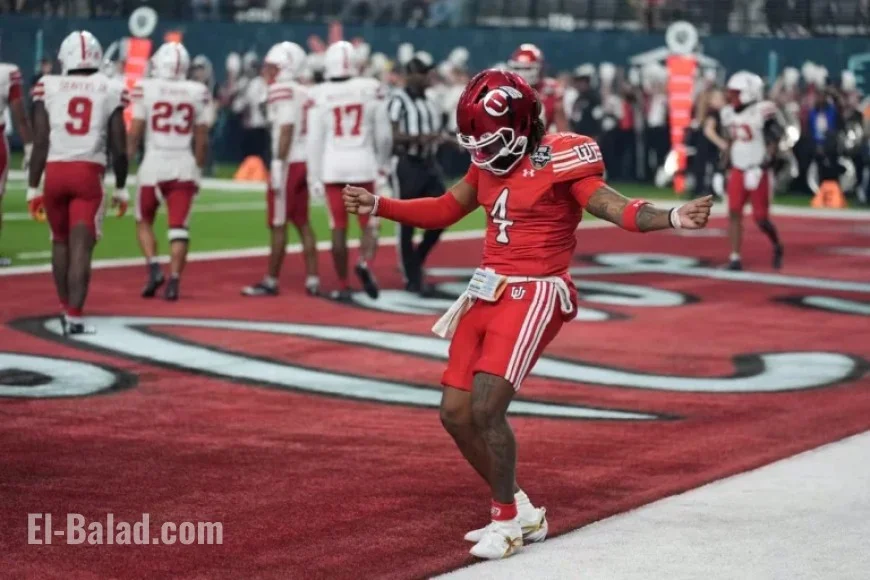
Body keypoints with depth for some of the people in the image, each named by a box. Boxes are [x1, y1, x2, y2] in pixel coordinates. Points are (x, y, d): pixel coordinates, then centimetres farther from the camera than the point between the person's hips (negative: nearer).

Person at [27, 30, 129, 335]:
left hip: (55, 172, 2)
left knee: (60, 240, 19)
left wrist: (33, 188, 6)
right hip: (89, 173, -1)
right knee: (81, 246, -3)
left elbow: (40, 144, -1)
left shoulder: (48, 87, 1)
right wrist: (121, 188, 15)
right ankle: (73, 317, -9)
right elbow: (119, 148, 3)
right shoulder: (111, 91, 2)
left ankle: (66, 308, 28)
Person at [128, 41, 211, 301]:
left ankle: (153, 267, 0)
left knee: (144, 221, 17)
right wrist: (199, 168, 16)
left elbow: (135, 131, -3)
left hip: (154, 165, -1)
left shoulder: (145, 89, -5)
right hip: (184, 166, 1)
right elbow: (202, 138, 4)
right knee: (178, 227, 3)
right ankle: (173, 280, -5)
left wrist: (127, 160, 9)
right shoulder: (198, 93, 1)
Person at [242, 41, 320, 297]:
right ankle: (312, 279, 12)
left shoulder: (282, 91, -11)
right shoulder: (304, 93, 14)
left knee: (278, 224, -2)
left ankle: (271, 281, 3)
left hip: (289, 163, -8)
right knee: (302, 223, 13)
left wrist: (278, 165, -20)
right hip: (305, 162, 8)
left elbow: (286, 131, -19)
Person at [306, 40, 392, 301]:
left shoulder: (319, 96, -5)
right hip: (363, 164, 0)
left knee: (338, 228, 7)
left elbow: (315, 141, -3)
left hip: (332, 167, 0)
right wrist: (382, 162, 20)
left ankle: (343, 286, 10)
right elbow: (383, 134, 3)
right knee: (369, 223, 11)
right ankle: (365, 262, -17)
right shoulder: (371, 89, -3)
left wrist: (314, 177, 4)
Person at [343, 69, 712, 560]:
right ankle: (521, 511, 21)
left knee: (485, 409, -15)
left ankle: (507, 522, 4)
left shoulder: (559, 161, -12)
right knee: (456, 412, 6)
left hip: (533, 296, -8)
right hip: (488, 292, 8)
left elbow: (616, 208, -20)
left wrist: (672, 218, -37)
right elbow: (445, 211, 22)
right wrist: (379, 206, 19)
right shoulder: (490, 164, 9)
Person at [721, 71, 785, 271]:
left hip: (758, 172, -6)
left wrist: (760, 168, -20)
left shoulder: (762, 112, -15)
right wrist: (728, 169, 16)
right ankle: (735, 258, -3)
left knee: (761, 218, -2)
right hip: (738, 171, 6)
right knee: (734, 213, -5)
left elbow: (774, 144, -14)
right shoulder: (730, 114, 6)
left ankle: (777, 247, 26)